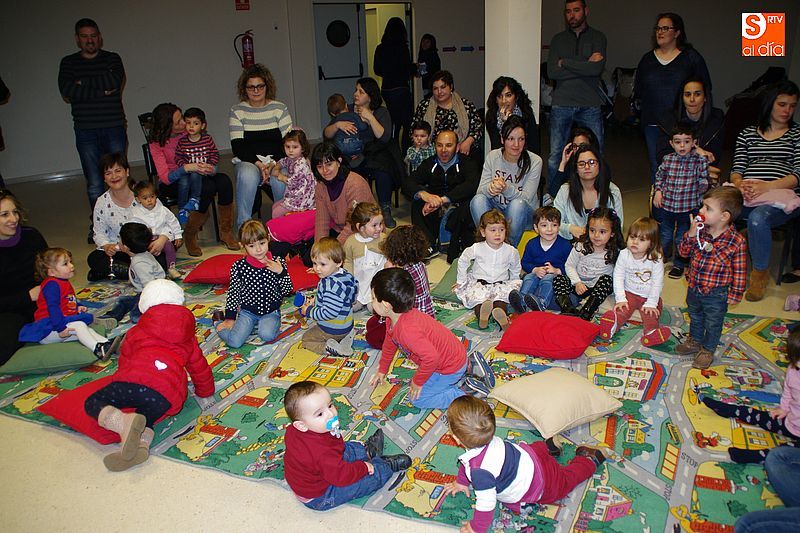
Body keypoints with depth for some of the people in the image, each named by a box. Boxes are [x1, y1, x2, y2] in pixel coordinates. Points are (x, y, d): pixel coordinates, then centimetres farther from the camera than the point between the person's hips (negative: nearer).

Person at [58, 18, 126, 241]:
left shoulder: (112, 59, 7)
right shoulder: (68, 63, 10)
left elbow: (115, 81, -14)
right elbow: (66, 91, -7)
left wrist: (82, 83, -8)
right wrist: (102, 88, -10)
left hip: (114, 128, -1)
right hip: (85, 132, 1)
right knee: (94, 183, 1)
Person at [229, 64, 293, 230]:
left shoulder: (279, 108, 6)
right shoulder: (237, 111, 5)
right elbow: (237, 146, -2)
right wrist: (258, 164, -18)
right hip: (248, 161, 0)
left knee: (282, 178, -34)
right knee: (248, 176, -36)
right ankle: (243, 226, -23)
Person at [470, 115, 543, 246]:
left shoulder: (535, 161, -11)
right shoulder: (492, 156, -3)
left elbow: (526, 198, -17)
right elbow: (480, 190, -9)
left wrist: (506, 188, -38)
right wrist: (491, 188, -34)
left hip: (524, 214, -2)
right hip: (496, 210, 2)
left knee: (517, 204, -35)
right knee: (477, 200, -27)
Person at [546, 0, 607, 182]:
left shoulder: (597, 37, 6)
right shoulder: (558, 39, 11)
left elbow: (597, 68, -12)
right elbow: (552, 72, -4)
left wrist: (565, 62, -6)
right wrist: (584, 66, -9)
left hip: (590, 106, -1)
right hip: (562, 104, 1)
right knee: (555, 157, 2)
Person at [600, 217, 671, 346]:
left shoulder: (656, 259, -11)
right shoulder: (624, 255, -6)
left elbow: (657, 283, -10)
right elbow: (618, 277, -7)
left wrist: (651, 303, -16)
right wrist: (620, 299, -15)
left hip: (649, 297, 0)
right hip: (629, 293, 1)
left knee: (650, 314, -24)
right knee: (622, 309, -24)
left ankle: (651, 332, -46)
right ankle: (613, 324, -49)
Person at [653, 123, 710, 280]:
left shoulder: (700, 161, -9)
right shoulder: (667, 159, -3)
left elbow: (704, 180, 2)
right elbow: (659, 176, 13)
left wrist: (704, 184, -15)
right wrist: (658, 191, 2)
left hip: (688, 207, -2)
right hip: (666, 205, 2)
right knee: (665, 236, 17)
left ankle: (678, 264, 32)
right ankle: (661, 259, 40)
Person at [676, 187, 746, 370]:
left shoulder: (737, 241, -21)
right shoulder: (701, 231, -10)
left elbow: (739, 271, -12)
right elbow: (683, 252, -4)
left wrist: (735, 294, -7)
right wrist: (691, 234, -20)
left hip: (716, 294, -4)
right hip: (694, 288, 5)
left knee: (713, 323, 17)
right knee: (695, 318, 27)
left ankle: (707, 350, 38)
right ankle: (695, 341, 50)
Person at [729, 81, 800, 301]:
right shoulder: (747, 134, 21)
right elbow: (736, 170, 11)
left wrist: (766, 187, -18)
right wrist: (740, 184, -14)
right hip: (747, 196, 2)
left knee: (757, 218, -36)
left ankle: (760, 271, -10)